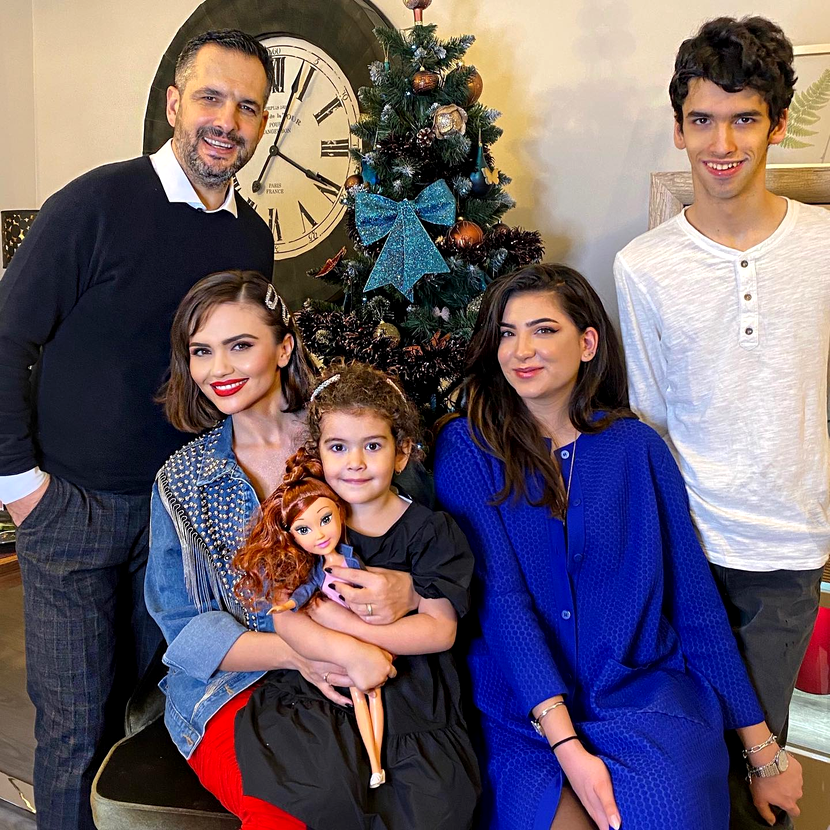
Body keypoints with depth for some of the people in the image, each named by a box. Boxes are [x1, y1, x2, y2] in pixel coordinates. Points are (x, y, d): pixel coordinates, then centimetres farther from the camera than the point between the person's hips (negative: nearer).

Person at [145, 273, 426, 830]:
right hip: (234, 689, 0)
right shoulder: (181, 480, 5)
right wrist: (298, 653, -19)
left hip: (355, 680, 1)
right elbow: (185, 628, 0)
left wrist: (409, 591, -22)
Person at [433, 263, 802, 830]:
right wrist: (566, 746, -20)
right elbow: (498, 596, -11)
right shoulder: (466, 449, -2)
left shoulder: (637, 447, 3)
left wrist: (762, 748, 7)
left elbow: (695, 598, 5)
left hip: (644, 693, 1)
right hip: (524, 714, -1)